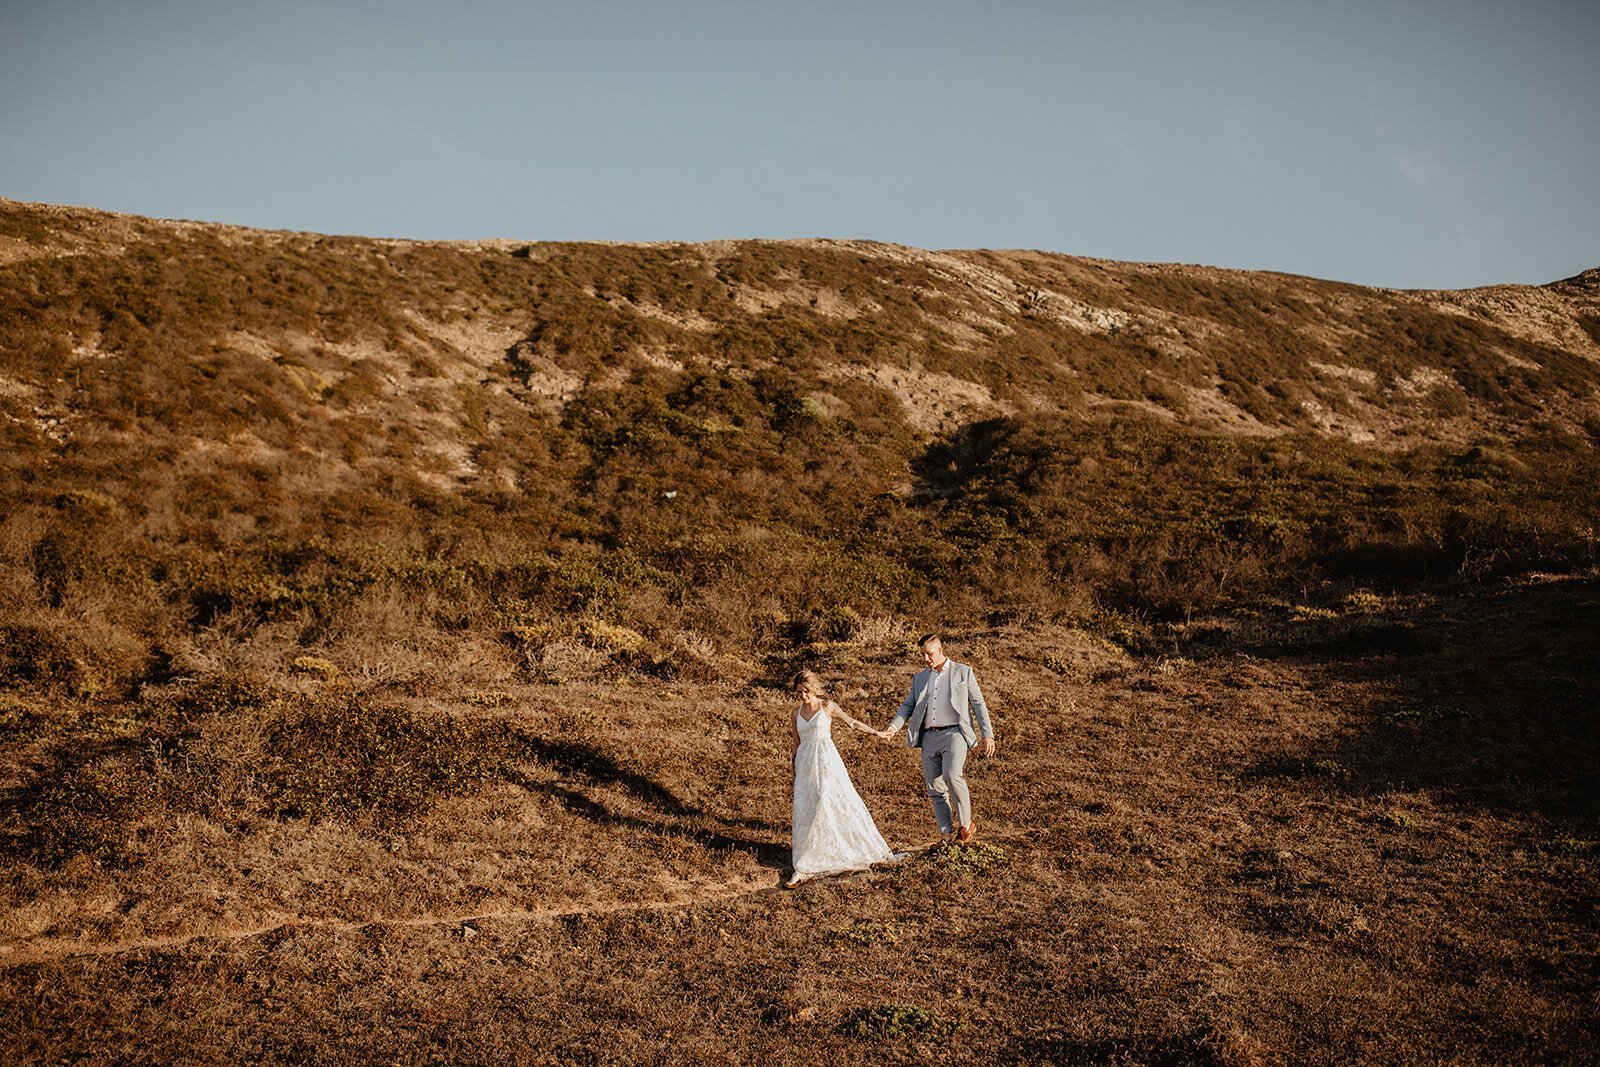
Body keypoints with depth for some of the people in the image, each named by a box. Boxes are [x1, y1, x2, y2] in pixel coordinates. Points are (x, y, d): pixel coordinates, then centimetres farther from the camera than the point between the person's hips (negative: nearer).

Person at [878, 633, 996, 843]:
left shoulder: (963, 672, 8)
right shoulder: (920, 678, 19)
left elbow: (978, 704, 7)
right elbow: (908, 705, 13)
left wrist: (987, 735, -1)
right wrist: (894, 727, -5)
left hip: (954, 733, -5)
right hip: (929, 737, 5)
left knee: (952, 775, -26)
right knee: (935, 789, 2)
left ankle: (966, 825, -9)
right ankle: (946, 836, 9)